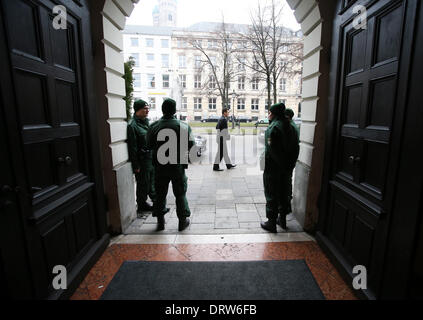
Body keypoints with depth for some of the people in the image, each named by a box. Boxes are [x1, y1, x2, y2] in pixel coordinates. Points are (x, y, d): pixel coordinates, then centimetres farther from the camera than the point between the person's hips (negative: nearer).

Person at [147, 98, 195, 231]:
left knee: (160, 194, 15)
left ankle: (160, 222, 23)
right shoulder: (183, 126, -10)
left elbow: (149, 145, 3)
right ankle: (183, 221, 19)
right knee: (180, 194, 11)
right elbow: (191, 144, -6)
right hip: (178, 166, -1)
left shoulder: (154, 126, -5)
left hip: (160, 166, 2)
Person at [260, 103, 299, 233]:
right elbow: (295, 148, 12)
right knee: (283, 194, 19)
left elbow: (271, 150, -24)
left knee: (271, 196, 3)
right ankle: (282, 218, 32)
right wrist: (290, 166, 14)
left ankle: (271, 223, 12)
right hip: (286, 169, 8)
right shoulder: (290, 127, 9)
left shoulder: (273, 128, -17)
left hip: (273, 169, -8)